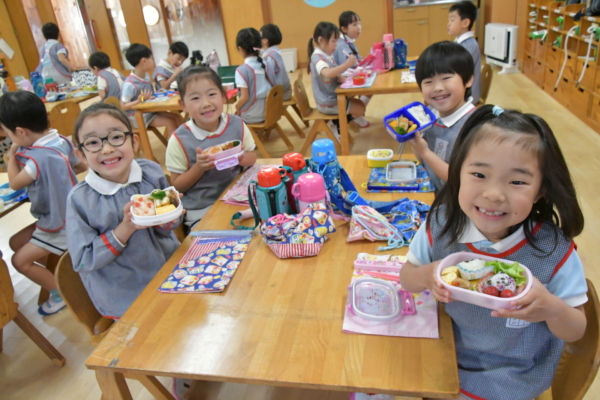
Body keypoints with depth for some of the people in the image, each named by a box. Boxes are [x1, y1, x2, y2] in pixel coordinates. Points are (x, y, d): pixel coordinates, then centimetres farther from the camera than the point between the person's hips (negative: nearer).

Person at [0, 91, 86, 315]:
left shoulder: (39, 158, -31)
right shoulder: (60, 141, -6)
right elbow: (82, 166, 11)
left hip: (59, 223, -9)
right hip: (64, 214, 9)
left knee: (20, 261, 4)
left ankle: (61, 292, 15)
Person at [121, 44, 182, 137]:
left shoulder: (146, 76, 1)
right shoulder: (129, 84, -24)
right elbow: (123, 106, -20)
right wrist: (139, 101, -32)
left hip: (150, 111, 8)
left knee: (176, 117, -3)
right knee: (170, 122, -18)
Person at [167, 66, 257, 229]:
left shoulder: (237, 125, -5)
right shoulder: (180, 140, -12)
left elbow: (252, 157, 7)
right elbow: (177, 185, -5)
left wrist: (242, 158, -16)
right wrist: (199, 168, -22)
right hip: (201, 212, -3)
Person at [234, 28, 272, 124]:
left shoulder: (242, 69, -17)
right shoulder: (265, 64, 2)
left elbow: (245, 97, -20)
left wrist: (237, 107, -2)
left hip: (251, 116, -6)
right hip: (268, 112, 6)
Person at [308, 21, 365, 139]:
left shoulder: (328, 55, 7)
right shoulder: (317, 57, -23)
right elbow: (327, 73, -42)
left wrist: (339, 78, -7)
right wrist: (347, 64, -41)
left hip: (333, 97, 9)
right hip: (327, 103, -9)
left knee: (359, 103, 21)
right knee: (360, 108, 1)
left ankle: (337, 124, 19)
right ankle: (337, 126, 13)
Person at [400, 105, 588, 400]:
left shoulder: (554, 250, -24)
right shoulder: (441, 223, -21)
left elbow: (576, 331, -11)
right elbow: (406, 278, -7)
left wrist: (552, 310, -35)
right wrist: (426, 276, -30)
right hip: (447, 351, 2)